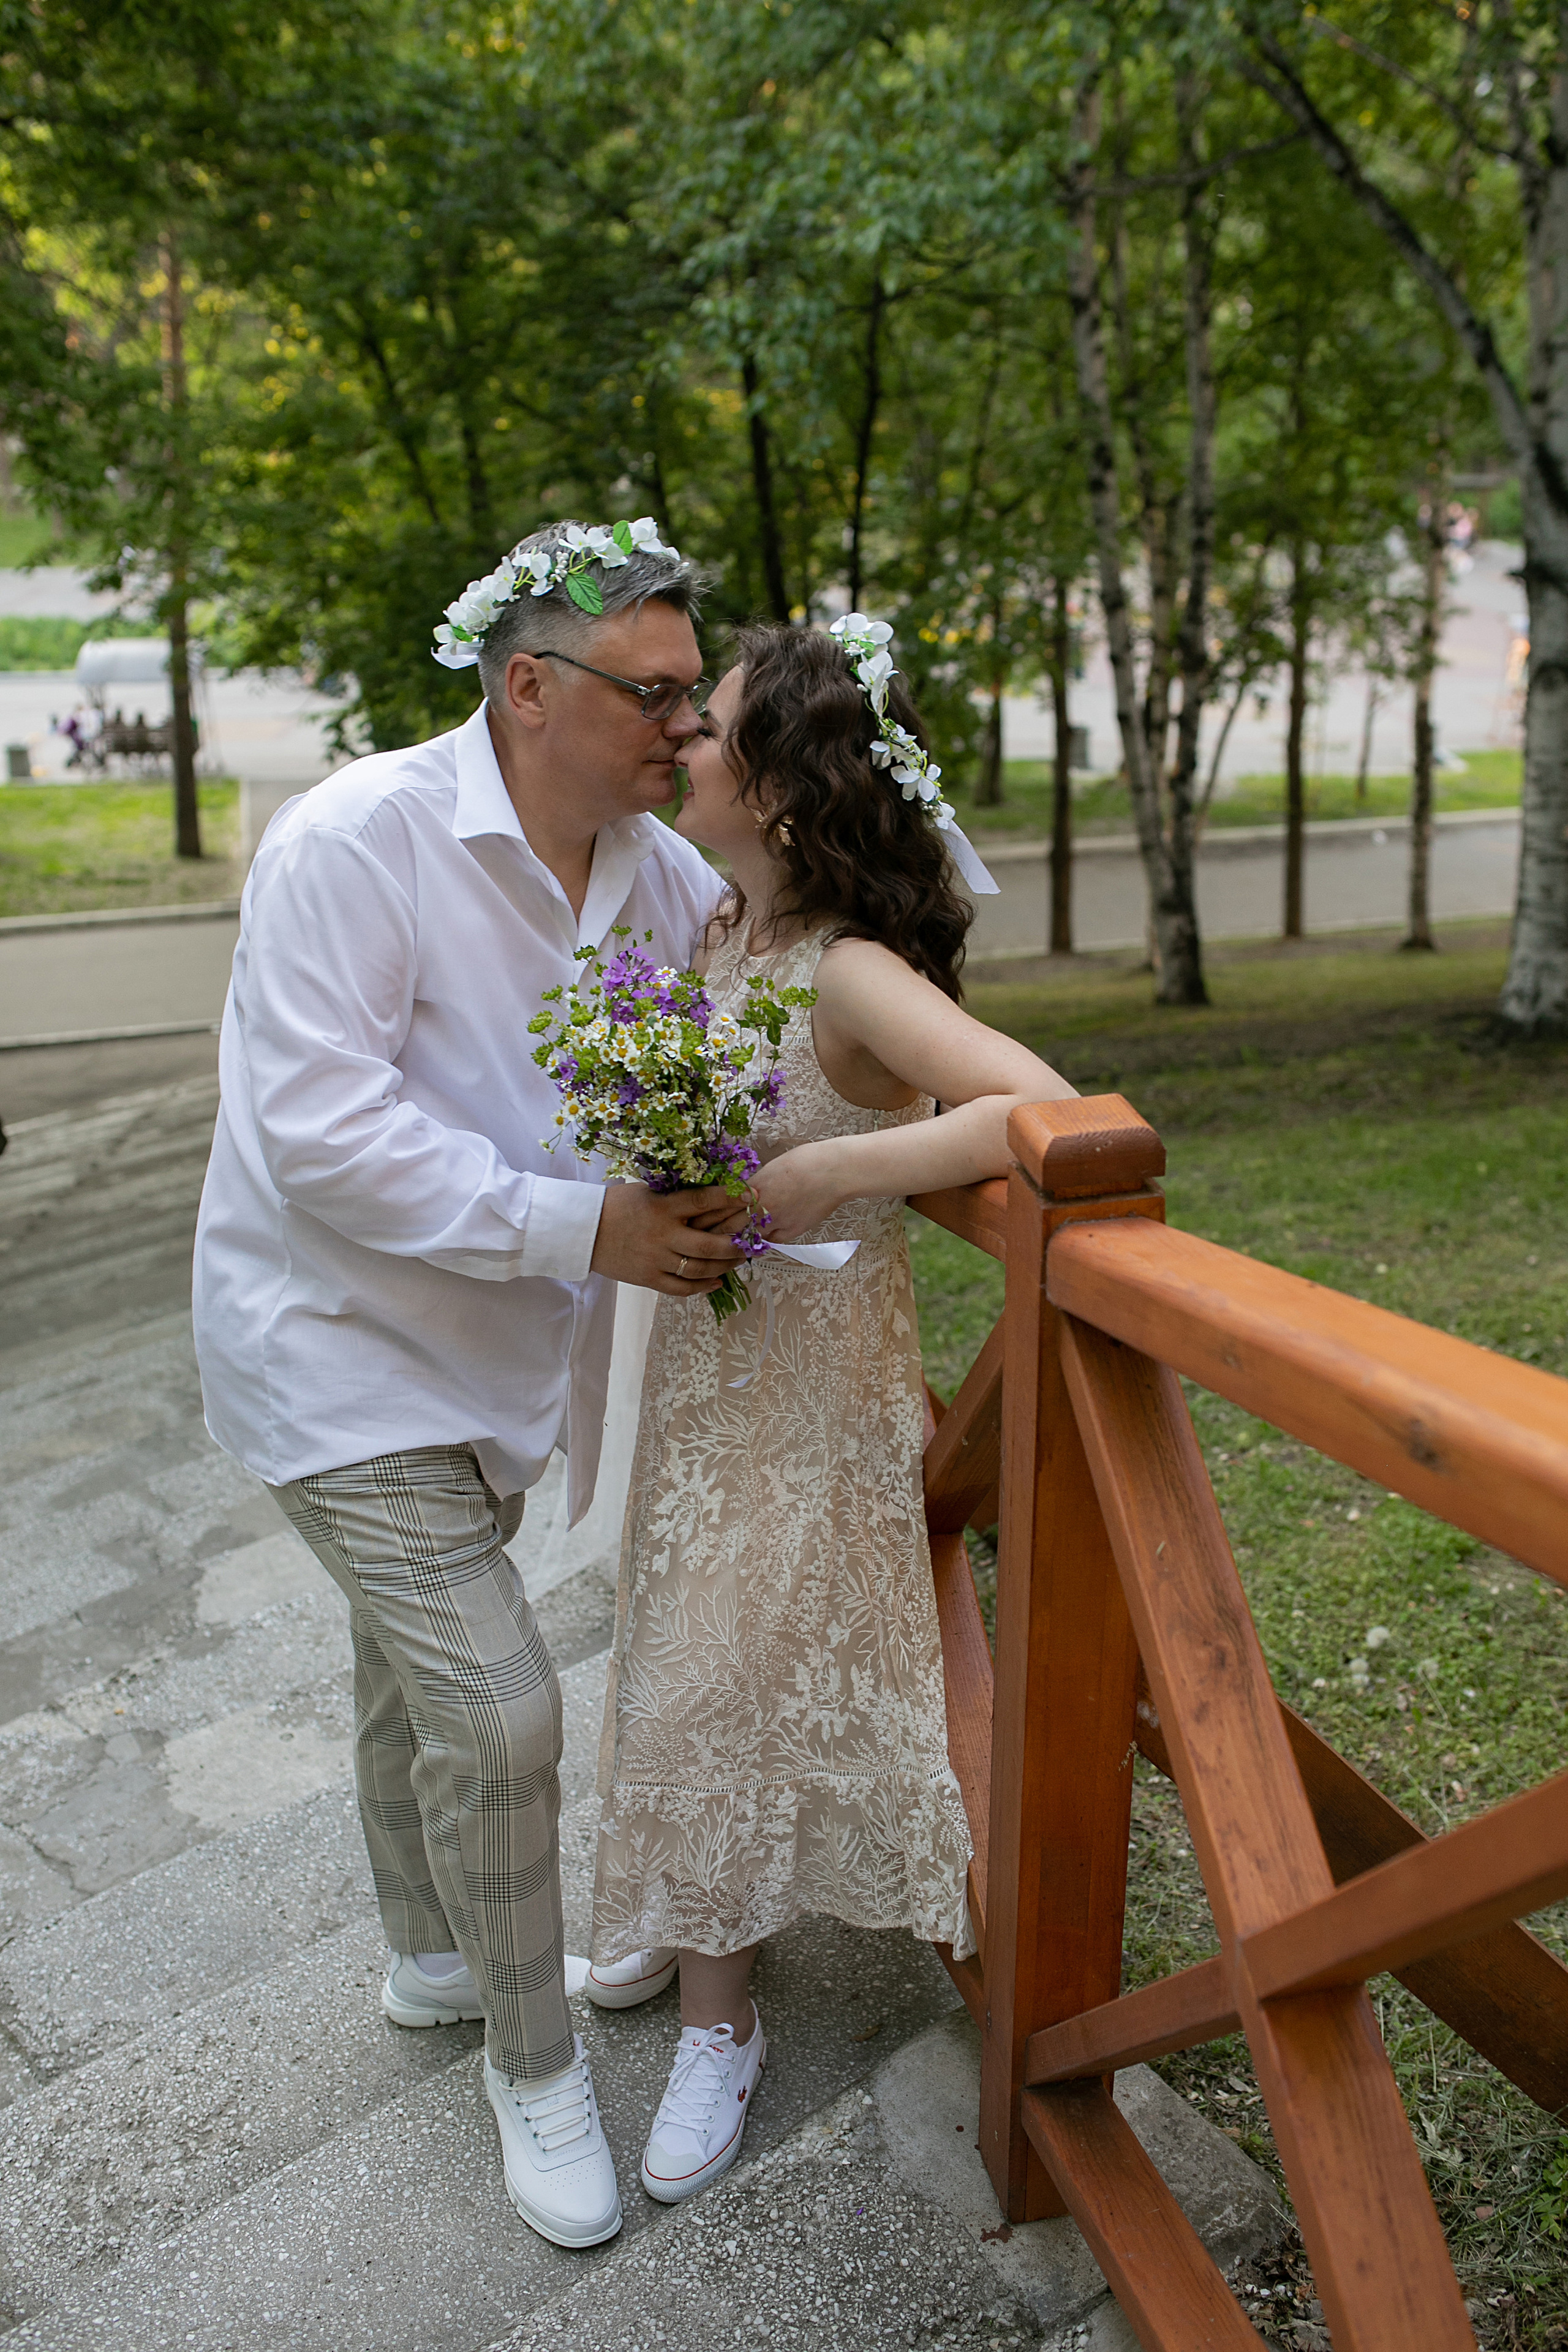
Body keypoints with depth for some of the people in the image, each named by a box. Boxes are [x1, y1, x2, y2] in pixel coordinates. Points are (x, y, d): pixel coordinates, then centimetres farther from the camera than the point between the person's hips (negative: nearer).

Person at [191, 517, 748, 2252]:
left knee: (412, 1667, 25)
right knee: (494, 1709, -9)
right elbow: (322, 1133, -30)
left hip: (495, 1337, 7)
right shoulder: (351, 843, -25)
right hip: (340, 1347, -7)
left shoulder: (658, 871, -5)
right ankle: (530, 2057, 18)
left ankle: (431, 1959, 48)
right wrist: (582, 1226, -32)